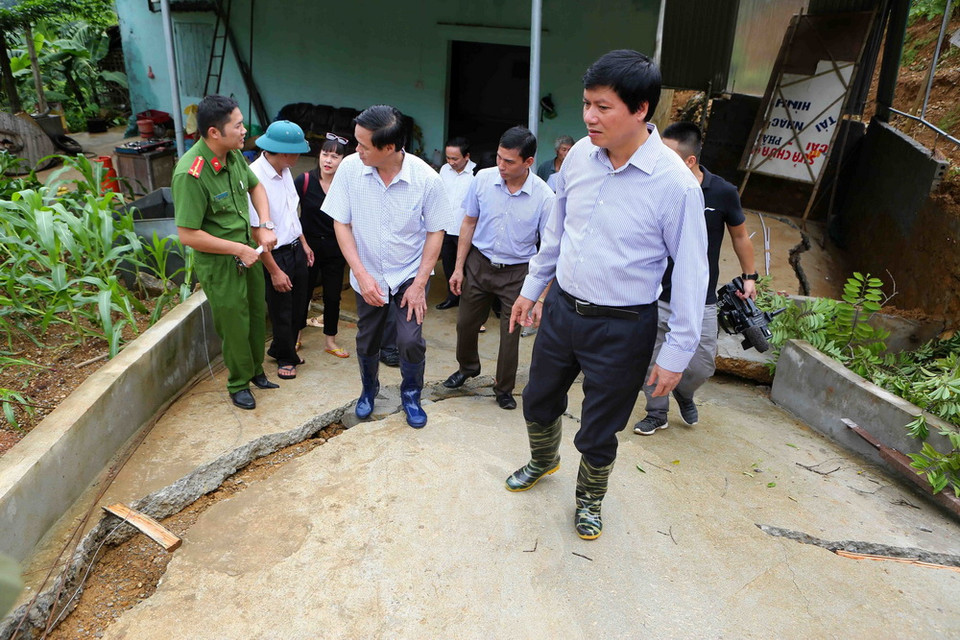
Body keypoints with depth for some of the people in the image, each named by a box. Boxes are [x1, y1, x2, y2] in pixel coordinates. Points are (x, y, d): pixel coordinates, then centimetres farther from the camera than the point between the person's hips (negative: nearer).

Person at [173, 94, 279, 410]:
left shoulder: (234, 154, -4)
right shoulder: (190, 174, -27)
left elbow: (256, 186, 15)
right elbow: (187, 234, -26)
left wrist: (266, 226, 0)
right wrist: (239, 249, -21)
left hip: (248, 252, 8)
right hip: (219, 264, -7)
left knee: (257, 315, 21)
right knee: (235, 326, 8)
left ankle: (255, 371, 44)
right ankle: (238, 384, 32)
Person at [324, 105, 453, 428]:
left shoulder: (426, 178, -20)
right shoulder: (350, 168, -16)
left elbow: (435, 232, -9)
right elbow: (341, 223, -8)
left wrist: (419, 283, -12)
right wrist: (361, 274, -15)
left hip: (409, 275, -2)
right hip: (367, 276, 2)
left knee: (411, 341, -8)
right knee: (367, 341, 14)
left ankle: (411, 396, 21)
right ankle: (369, 390, 44)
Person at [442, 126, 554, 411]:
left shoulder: (544, 196, -17)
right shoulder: (483, 179, -10)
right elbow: (469, 223, 2)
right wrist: (459, 267, 1)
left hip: (516, 272, -2)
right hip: (479, 263, 3)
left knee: (511, 333, 6)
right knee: (466, 323, 15)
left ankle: (504, 389, 29)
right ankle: (467, 367, 45)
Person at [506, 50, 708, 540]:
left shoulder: (674, 183, -21)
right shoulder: (579, 155, -5)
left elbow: (691, 272, -14)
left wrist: (677, 353, -11)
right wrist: (532, 287, 15)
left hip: (622, 327, -5)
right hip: (562, 307, 5)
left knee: (599, 431, 13)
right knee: (539, 399, 23)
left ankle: (589, 498, 45)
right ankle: (543, 460, 56)